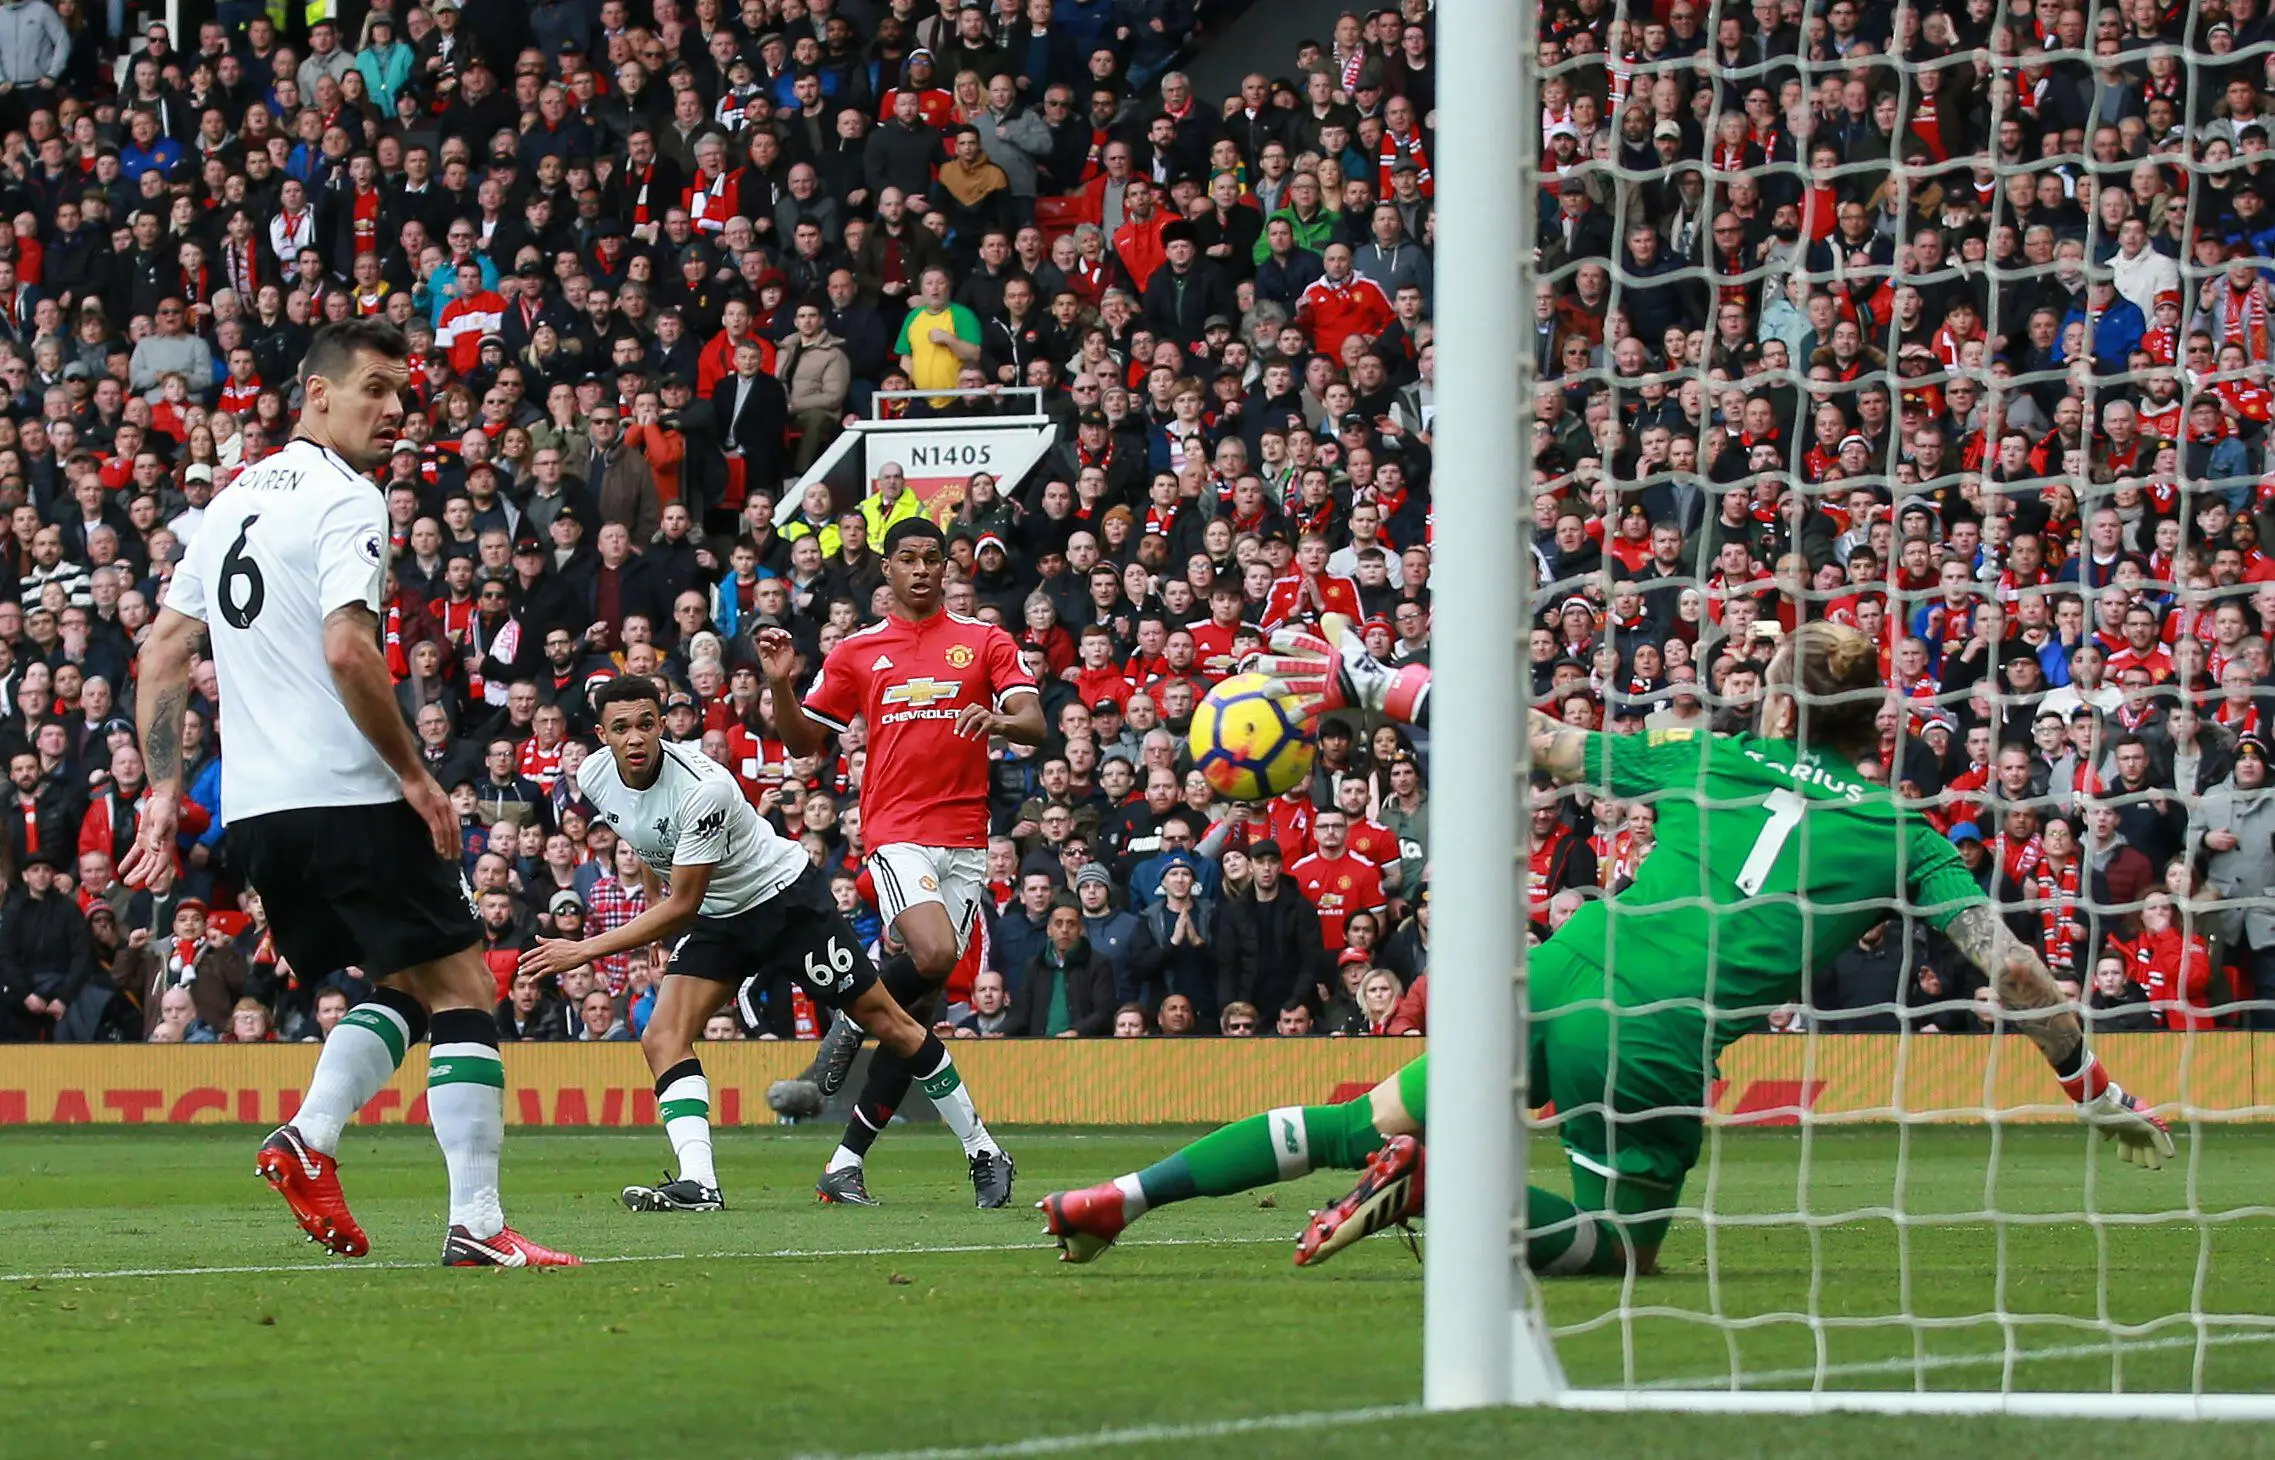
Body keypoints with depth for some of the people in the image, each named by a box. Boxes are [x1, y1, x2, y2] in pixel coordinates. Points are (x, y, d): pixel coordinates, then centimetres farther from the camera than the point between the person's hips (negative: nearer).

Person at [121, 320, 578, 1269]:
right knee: (461, 991, -3)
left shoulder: (232, 501, 17)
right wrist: (416, 774, -13)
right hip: (346, 798, -8)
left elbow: (163, 651, 17)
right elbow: (347, 651, -22)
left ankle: (310, 1137, -2)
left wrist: (164, 792, 17)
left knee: (403, 987, 20)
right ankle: (476, 1224, -10)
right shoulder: (345, 503, -9)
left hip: (254, 807, 8)